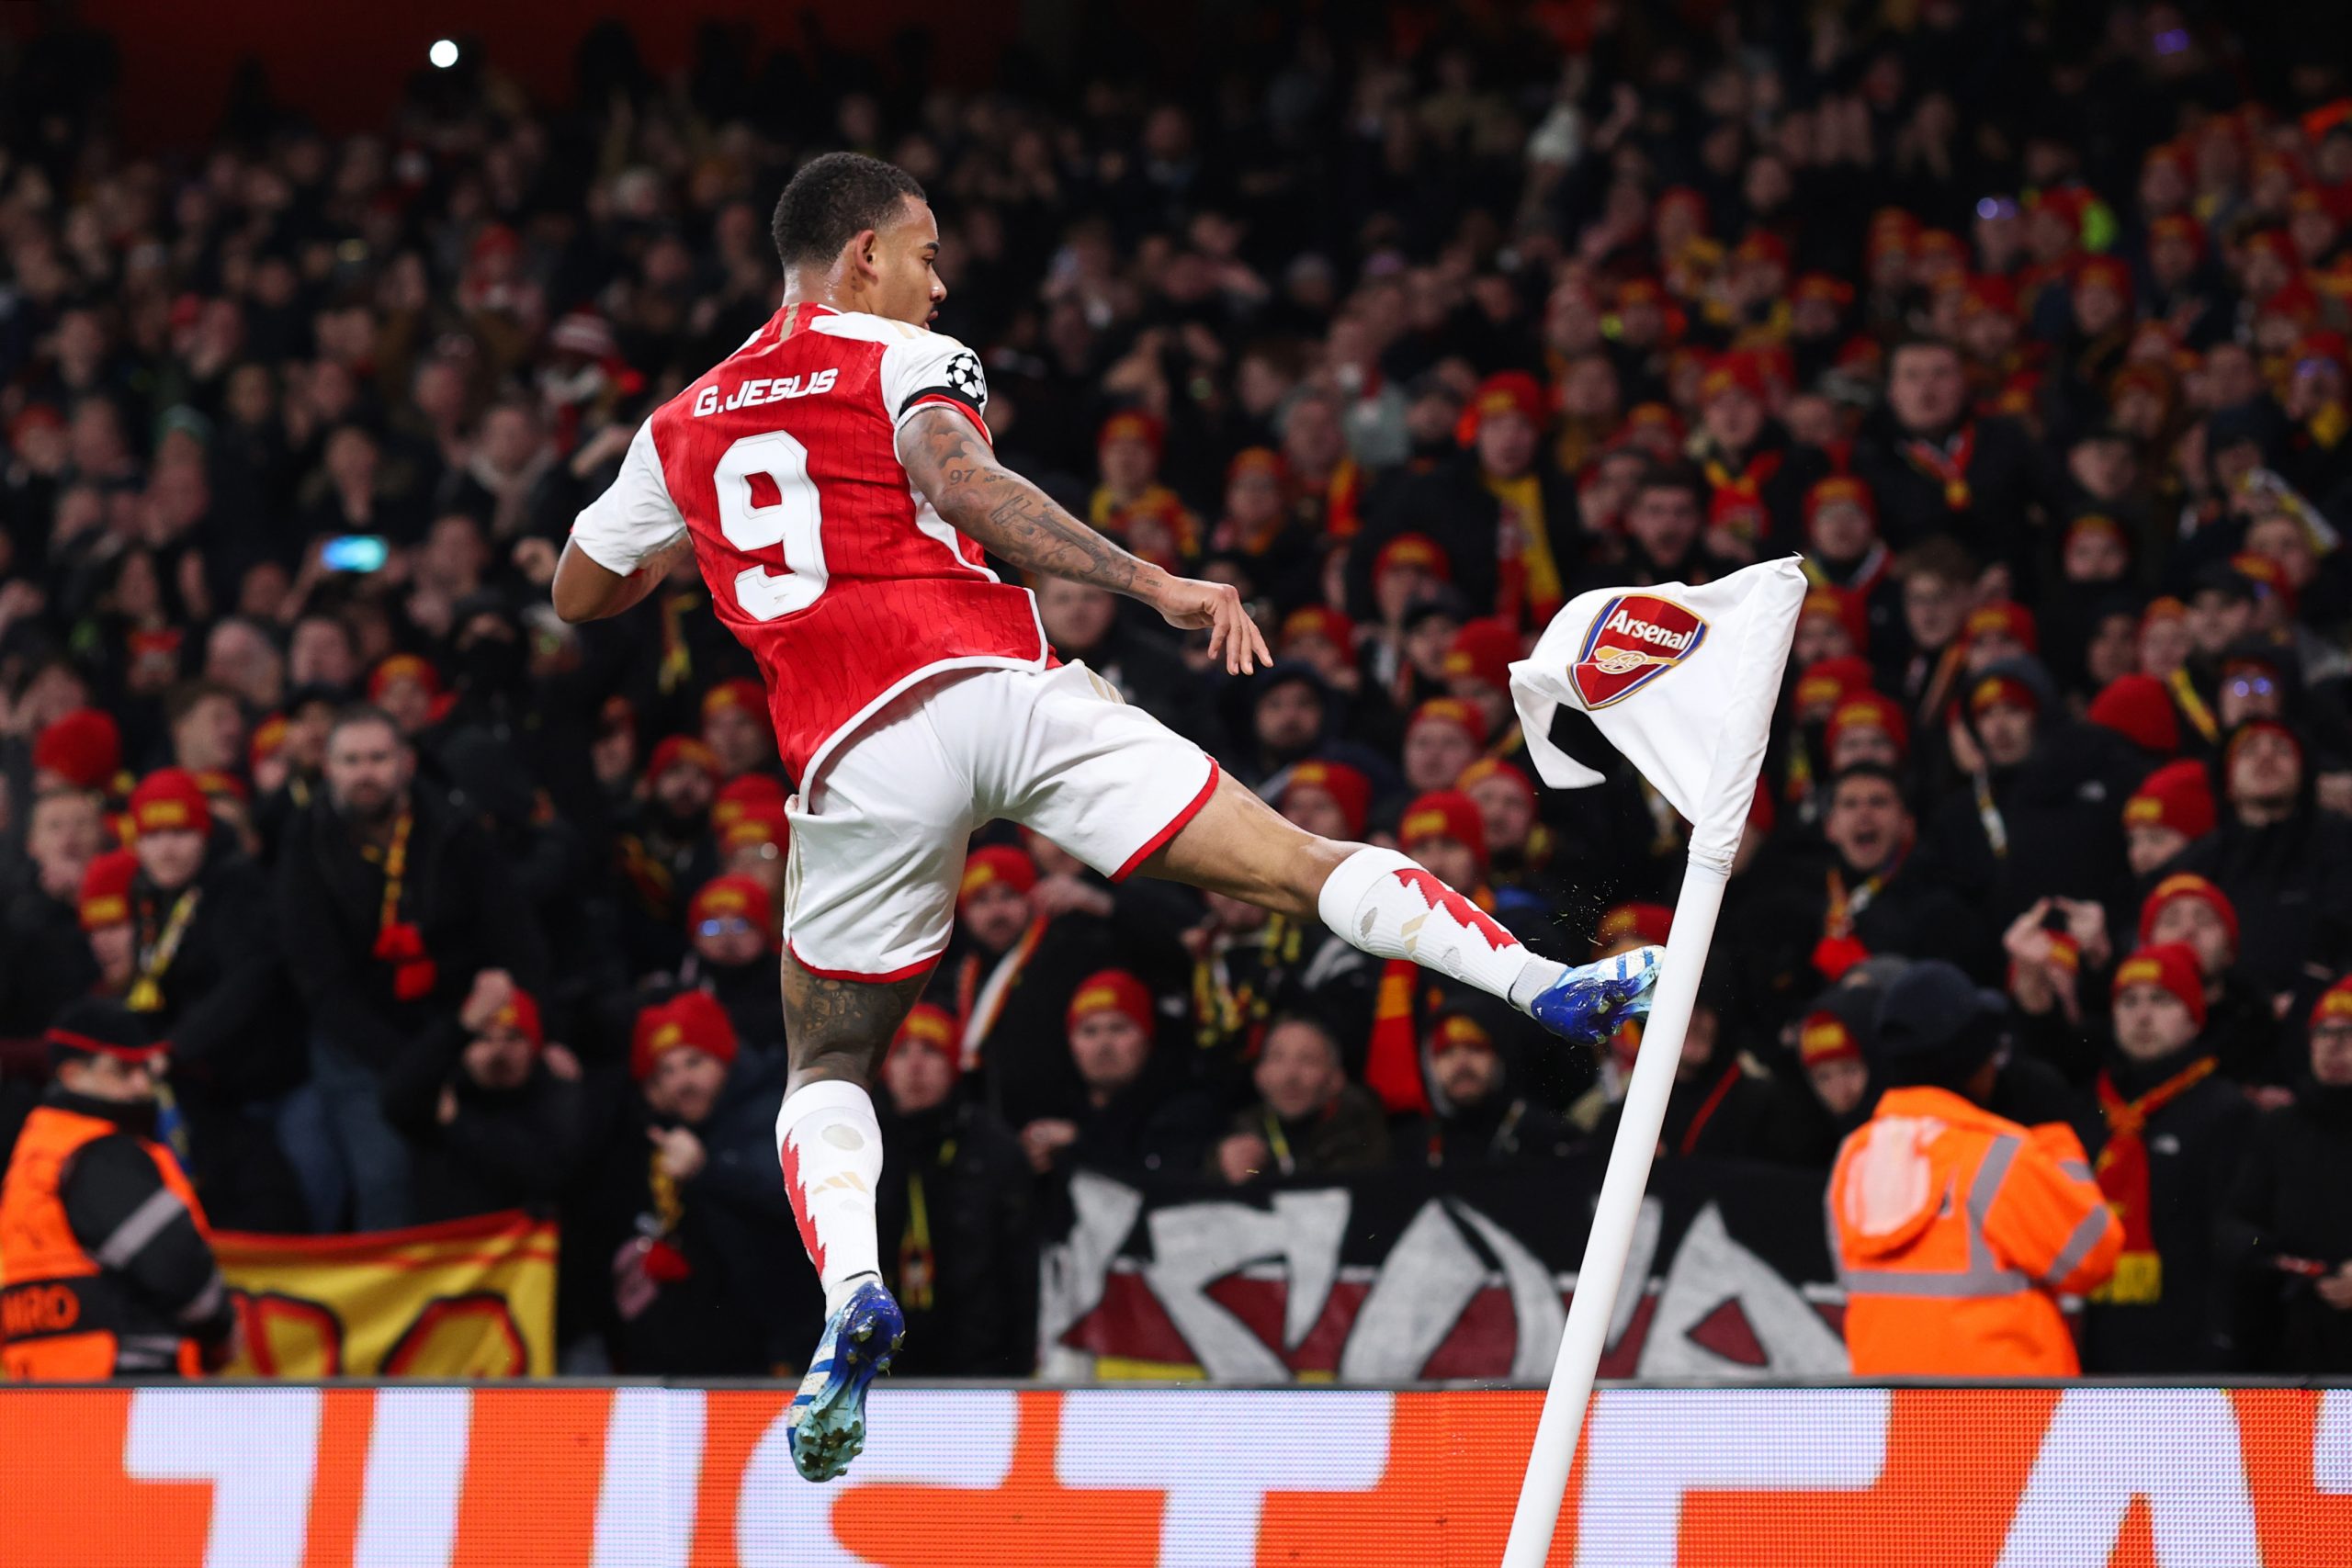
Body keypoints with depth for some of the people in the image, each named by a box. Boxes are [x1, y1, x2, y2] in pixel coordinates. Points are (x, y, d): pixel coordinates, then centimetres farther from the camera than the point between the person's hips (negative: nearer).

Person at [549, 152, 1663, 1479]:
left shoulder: (683, 424, 22)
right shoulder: (903, 358, 9)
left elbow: (578, 593, 33)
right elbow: (958, 480, -12)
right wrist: (1161, 587, -15)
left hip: (860, 760, 3)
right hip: (1000, 690, -3)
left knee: (829, 1071, 17)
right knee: (1300, 866, 0)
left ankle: (850, 1293, -10)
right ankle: (1547, 985, -15)